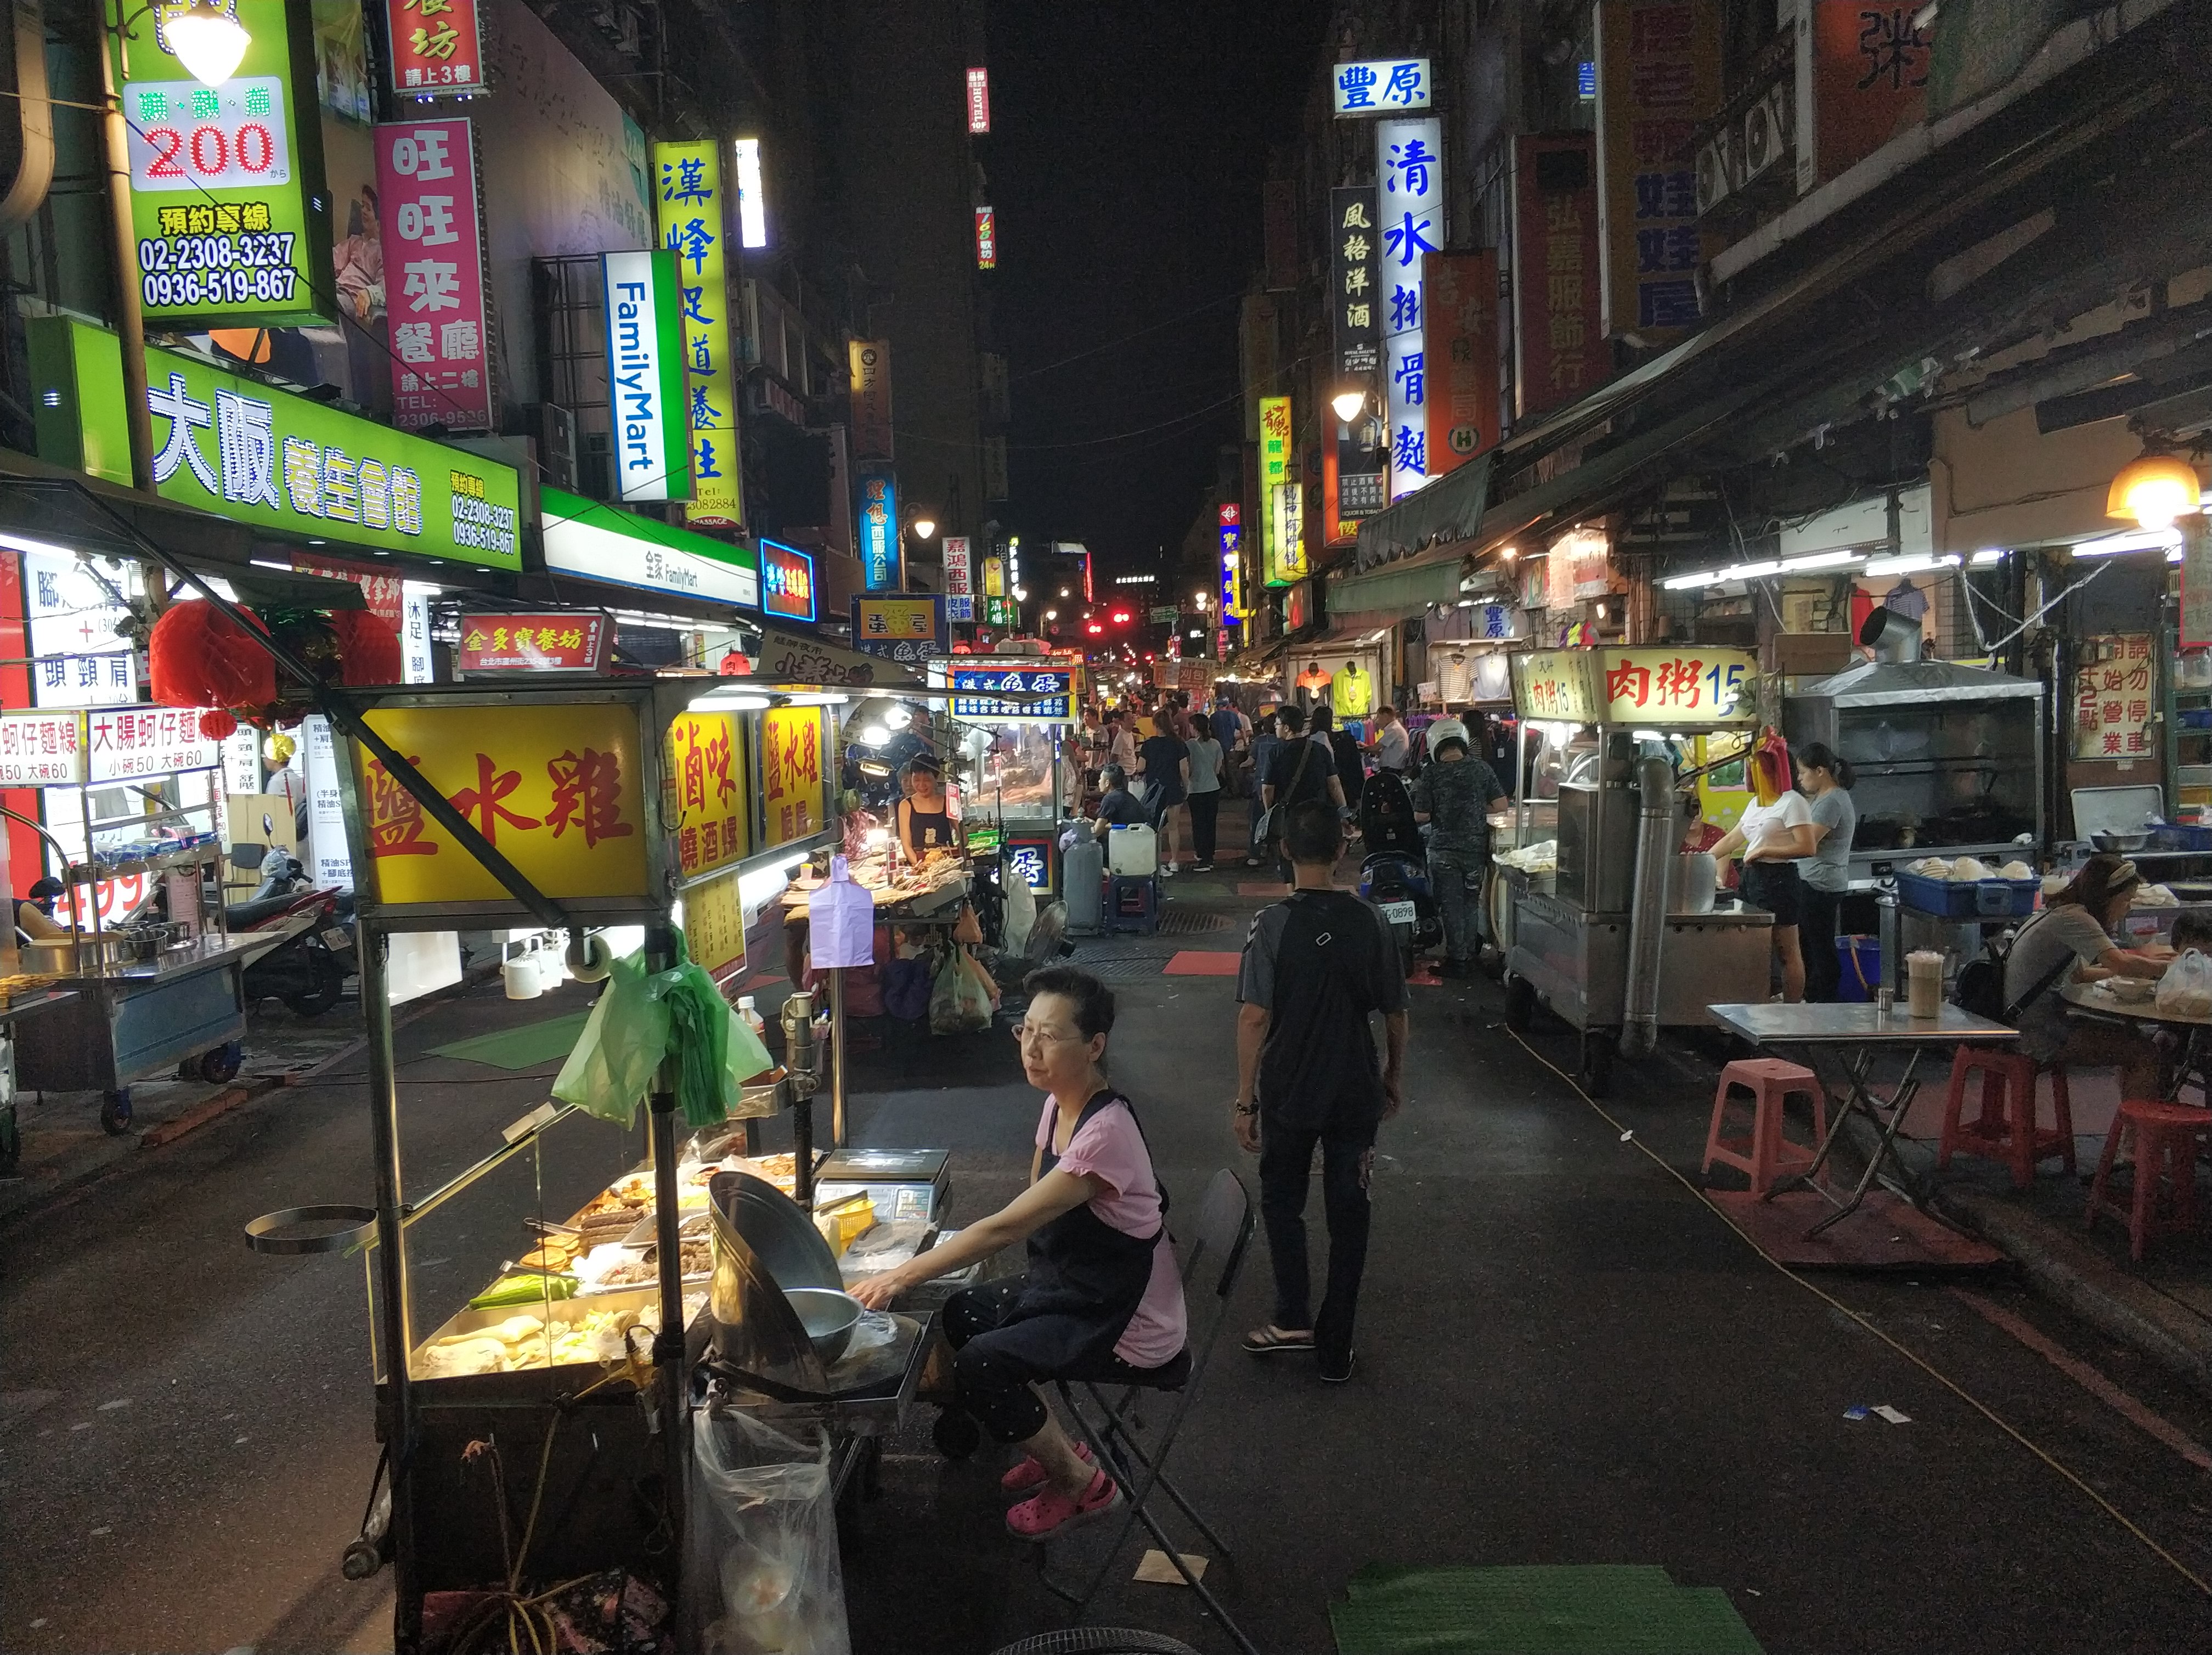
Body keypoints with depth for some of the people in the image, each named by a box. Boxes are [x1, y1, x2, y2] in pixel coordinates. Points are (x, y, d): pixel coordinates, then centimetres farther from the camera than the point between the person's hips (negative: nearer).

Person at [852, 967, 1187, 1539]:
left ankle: (1082, 1485, 5)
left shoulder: (1105, 1134, -30)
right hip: (1074, 1287, 9)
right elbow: (1034, 1209, 13)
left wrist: (900, 1277, -27)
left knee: (979, 1367, -17)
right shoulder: (1059, 1105, -1)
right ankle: (1058, 1448, 22)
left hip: (1130, 1326, -9)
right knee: (962, 1314, 10)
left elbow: (1004, 1227, -31)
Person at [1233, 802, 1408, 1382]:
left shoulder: (1273, 924, -14)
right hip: (1356, 1093, 2)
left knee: (1281, 1201, 20)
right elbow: (1395, 1012, 1)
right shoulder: (1371, 923, -6)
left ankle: (1293, 1318, 16)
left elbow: (1254, 1016, -16)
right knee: (1348, 1214, 11)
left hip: (1288, 1094, -2)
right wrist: (1395, 1075, 17)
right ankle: (1335, 1349, 18)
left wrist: (1244, 1099, -9)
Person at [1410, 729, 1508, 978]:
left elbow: (1420, 816, -9)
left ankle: (1457, 959, 12)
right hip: (1476, 847, 2)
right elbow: (1500, 805, -2)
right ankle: (1469, 956, 24)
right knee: (1470, 904, 17)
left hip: (1443, 849, -2)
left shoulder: (1432, 773, -10)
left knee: (1450, 907, 8)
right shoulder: (1481, 769, -4)